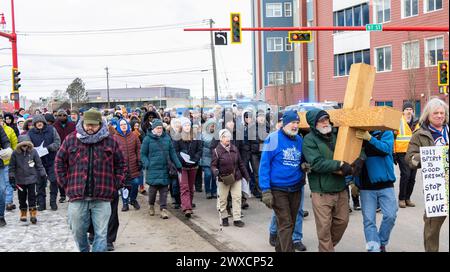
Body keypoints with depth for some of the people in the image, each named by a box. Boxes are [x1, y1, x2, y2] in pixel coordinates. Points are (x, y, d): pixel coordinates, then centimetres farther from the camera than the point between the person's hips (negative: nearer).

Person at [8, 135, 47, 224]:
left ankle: (33, 214, 3)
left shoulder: (33, 152, -6)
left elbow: (39, 165, 2)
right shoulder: (15, 153, -5)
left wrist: (43, 175, 3)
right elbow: (12, 167, 3)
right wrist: (12, 179, 0)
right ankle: (23, 214, 25)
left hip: (31, 179, -1)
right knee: (22, 198, 11)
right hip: (20, 180, 1)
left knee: (32, 197, -3)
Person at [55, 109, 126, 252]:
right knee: (78, 232, 13)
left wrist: (116, 185, 3)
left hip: (102, 198, -1)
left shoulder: (110, 141, 4)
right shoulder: (71, 140, 5)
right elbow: (60, 162, 11)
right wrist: (66, 184, 4)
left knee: (101, 234, 1)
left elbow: (121, 164, 11)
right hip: (77, 197, 1)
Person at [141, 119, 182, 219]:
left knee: (164, 189, 1)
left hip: (164, 169, 3)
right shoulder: (148, 139, -2)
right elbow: (143, 154, 3)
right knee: (153, 188, 2)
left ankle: (163, 209, 5)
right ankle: (151, 205, 27)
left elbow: (172, 153, 13)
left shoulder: (167, 137, 9)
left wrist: (178, 165, 8)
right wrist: (147, 165, -11)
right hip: (153, 169, -3)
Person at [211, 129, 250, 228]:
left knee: (237, 198, 2)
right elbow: (213, 165, -5)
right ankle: (224, 218, 24)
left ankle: (237, 219, 8)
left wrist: (246, 175, 15)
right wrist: (215, 171, -27)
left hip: (236, 178, 3)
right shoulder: (217, 151, -8)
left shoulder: (234, 149, 5)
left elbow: (240, 163, 13)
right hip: (223, 179, -3)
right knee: (223, 199, 7)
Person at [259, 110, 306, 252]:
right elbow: (264, 165, -10)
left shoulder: (300, 140, 7)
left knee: (290, 223, 13)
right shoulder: (273, 138, -9)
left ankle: (280, 248, 31)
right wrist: (266, 190, -15)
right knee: (285, 224, -8)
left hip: (296, 189, 6)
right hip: (278, 190, -6)